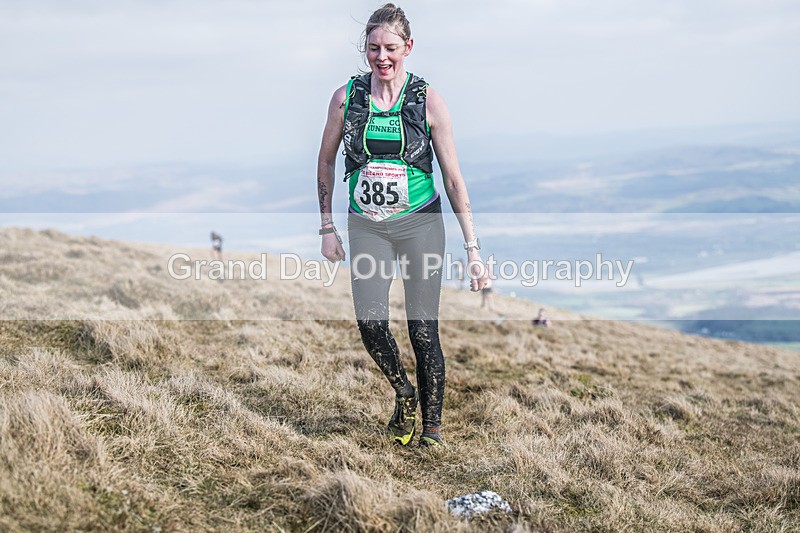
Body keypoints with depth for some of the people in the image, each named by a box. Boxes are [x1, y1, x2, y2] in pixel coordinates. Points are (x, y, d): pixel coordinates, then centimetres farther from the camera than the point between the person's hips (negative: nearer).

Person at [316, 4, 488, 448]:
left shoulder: (428, 101, -5)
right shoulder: (346, 97, -1)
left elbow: (453, 177, -2)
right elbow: (326, 162, 12)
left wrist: (472, 247, -5)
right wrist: (327, 228, 8)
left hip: (420, 224, -1)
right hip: (366, 227, 1)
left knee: (423, 330, -3)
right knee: (370, 323, -15)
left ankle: (432, 425, 14)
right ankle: (403, 392, 13)